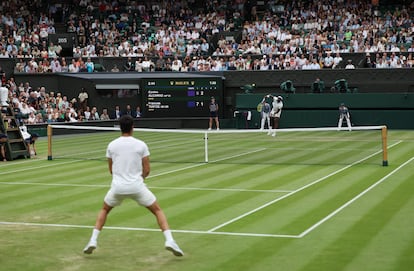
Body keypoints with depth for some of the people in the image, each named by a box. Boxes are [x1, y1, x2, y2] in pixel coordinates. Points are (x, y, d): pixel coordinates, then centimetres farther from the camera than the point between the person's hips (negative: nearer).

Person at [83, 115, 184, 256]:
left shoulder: (111, 145, 4)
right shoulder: (141, 145, -2)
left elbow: (111, 170, 13)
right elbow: (146, 170, 0)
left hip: (117, 187, 2)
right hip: (137, 186, -2)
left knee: (104, 210, 28)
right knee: (158, 210, 11)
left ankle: (93, 240, 16)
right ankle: (169, 241, -7)